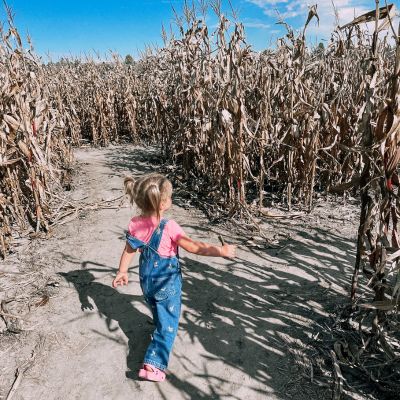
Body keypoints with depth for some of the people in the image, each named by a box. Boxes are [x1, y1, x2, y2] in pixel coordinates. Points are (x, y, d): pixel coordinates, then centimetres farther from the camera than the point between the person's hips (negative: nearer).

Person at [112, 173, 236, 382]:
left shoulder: (135, 224, -11)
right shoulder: (168, 227, -29)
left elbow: (128, 251, 1)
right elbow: (194, 247, -26)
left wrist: (122, 272, 16)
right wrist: (222, 251, -16)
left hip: (147, 280, 6)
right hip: (167, 283, -6)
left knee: (159, 315, 31)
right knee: (168, 323, 10)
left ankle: (159, 335, 55)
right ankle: (153, 364, 9)